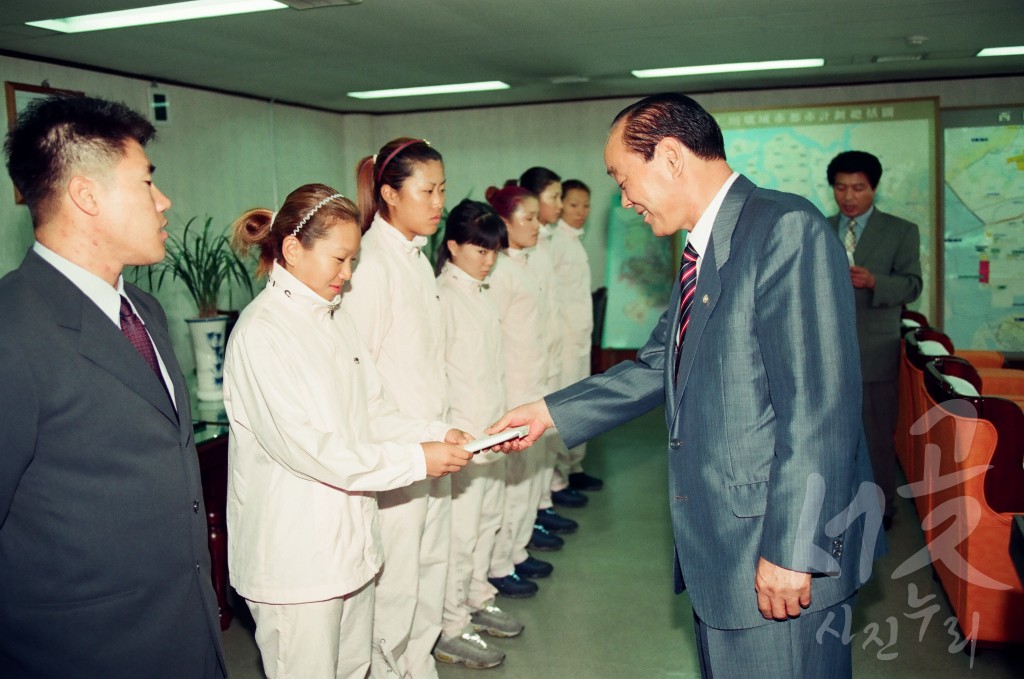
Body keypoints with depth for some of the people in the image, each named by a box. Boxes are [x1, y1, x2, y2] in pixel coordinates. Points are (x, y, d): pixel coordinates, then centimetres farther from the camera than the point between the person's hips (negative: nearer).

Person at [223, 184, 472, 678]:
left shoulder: (334, 318, 9)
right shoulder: (261, 333, -17)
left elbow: (372, 412, 9)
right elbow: (303, 445, -22)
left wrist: (436, 435, -7)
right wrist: (415, 460, -20)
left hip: (350, 539, 8)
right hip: (295, 552, -8)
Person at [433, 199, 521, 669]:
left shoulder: (482, 294, 12)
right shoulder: (442, 297, -14)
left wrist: (500, 422, 16)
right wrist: (456, 433, -17)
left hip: (492, 432, 9)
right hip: (462, 436, -9)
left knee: (488, 521, 18)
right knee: (460, 532, -2)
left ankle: (477, 600, 34)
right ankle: (450, 630, 11)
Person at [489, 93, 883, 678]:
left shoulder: (786, 228, -17)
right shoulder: (703, 252, 13)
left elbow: (820, 405, -22)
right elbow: (657, 368, 19)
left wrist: (791, 549, -21)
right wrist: (551, 412, 16)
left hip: (781, 553, -9)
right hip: (720, 544, 9)